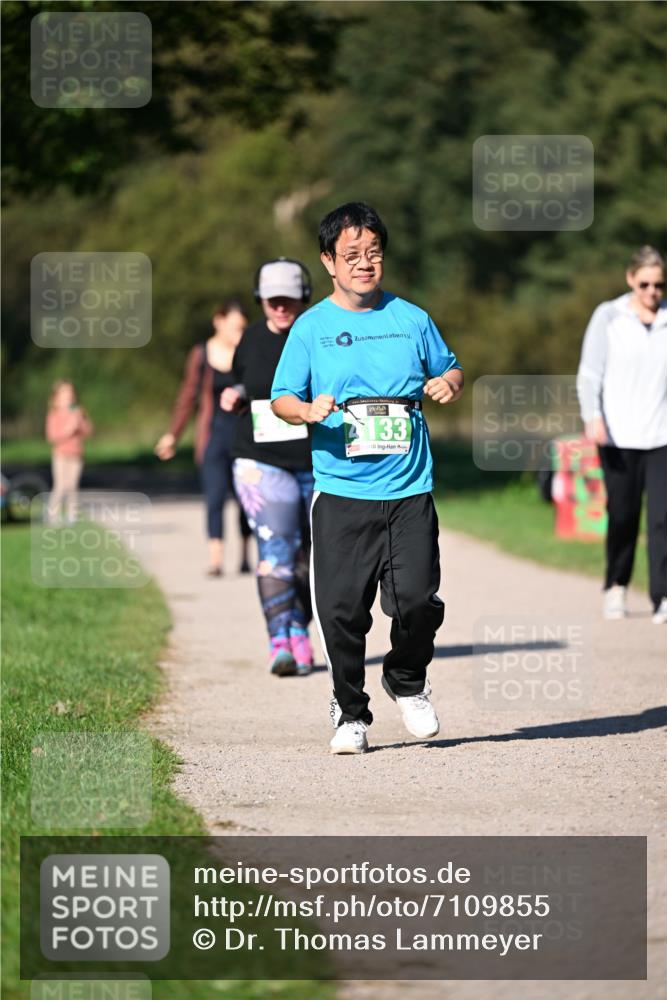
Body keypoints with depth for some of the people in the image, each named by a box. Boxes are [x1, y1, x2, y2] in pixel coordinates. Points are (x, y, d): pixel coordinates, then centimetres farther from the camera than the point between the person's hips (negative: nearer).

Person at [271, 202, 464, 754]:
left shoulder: (412, 319, 10)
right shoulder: (312, 328, 5)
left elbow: (450, 368, 22)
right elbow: (282, 398, 5)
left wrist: (451, 383, -1)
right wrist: (308, 410, -17)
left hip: (409, 491, 1)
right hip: (341, 494, -1)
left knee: (418, 599, -9)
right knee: (342, 608, -5)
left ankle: (408, 683, 21)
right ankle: (351, 713, 13)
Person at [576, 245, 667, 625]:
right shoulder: (608, 317, 3)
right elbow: (590, 373, -1)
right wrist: (593, 417, -16)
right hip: (619, 436, -1)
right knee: (622, 516, 4)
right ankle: (616, 587, 25)